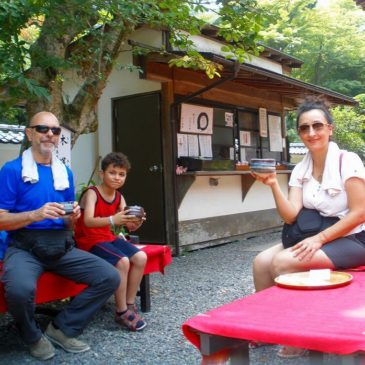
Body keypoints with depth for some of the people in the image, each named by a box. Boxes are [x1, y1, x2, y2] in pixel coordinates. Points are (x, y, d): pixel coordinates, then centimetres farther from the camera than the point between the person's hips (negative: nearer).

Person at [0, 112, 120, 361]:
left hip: (62, 246, 5)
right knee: (20, 289, -36)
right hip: (24, 247, -5)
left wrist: (72, 217, -4)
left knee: (110, 277, -12)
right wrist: (35, 214, -22)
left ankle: (62, 328, 6)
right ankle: (33, 337, -1)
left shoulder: (65, 172, 12)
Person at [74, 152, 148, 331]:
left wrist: (135, 223, -26)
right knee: (122, 261, -28)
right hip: (90, 240, -7)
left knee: (140, 257, -11)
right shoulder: (92, 193, -15)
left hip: (109, 237, 7)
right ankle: (121, 312, -15)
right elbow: (88, 221, -32)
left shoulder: (119, 197, 5)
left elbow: (128, 225, -2)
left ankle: (130, 304, 0)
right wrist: (112, 220, -47)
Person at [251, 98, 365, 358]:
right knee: (262, 262, -12)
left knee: (283, 262, -25)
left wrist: (319, 239, -23)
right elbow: (291, 216, -6)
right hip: (314, 237, 6)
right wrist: (274, 185, -21)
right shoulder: (300, 170, 4)